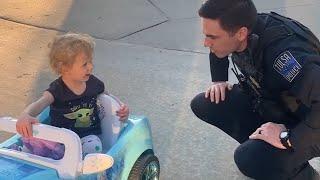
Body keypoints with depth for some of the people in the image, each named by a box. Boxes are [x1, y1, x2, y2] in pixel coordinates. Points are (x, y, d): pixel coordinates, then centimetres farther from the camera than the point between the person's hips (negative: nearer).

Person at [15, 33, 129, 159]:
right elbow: (41, 103, -34)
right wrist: (25, 115, -58)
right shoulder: (57, 89, -15)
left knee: (94, 146, -35)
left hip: (88, 135, 2)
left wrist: (122, 108, -1)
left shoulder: (94, 83, 0)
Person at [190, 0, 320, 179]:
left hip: (305, 126, -7)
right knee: (202, 105, -4)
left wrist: (289, 138, -37)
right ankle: (258, 144, 10)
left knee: (250, 158, -31)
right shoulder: (240, 28, -13)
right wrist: (219, 81, 3)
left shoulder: (283, 53, -38)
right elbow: (218, 49, 13)